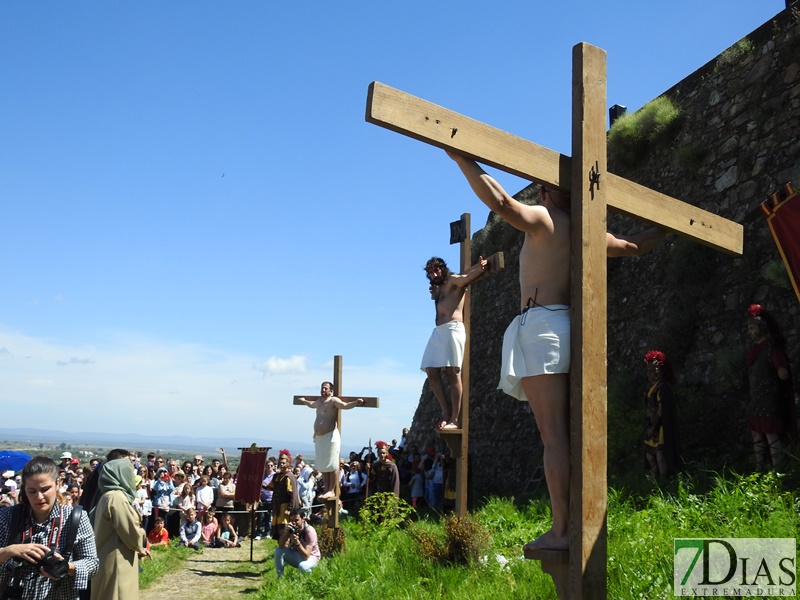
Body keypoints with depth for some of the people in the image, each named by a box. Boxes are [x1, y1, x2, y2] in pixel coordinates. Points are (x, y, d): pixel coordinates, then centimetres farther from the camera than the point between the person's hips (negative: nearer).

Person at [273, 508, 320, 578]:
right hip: (296, 554, 5)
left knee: (303, 566, -38)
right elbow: (281, 546, -22)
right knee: (278, 551, -19)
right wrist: (286, 532, -36)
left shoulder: (310, 531, -28)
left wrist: (297, 542, -47)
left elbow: (306, 556, -33)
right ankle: (280, 578, -4)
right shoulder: (291, 528, -12)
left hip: (310, 557, -5)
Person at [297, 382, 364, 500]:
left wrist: (355, 402, -43)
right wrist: (304, 401, 61)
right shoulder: (319, 401, 19)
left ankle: (332, 491, -5)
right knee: (322, 467, 9)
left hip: (330, 437, -8)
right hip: (319, 438, 9)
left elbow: (345, 405, -25)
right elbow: (312, 404, 43)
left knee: (332, 466, -7)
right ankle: (326, 490, 14)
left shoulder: (333, 401, -7)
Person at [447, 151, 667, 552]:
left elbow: (501, 202, -19)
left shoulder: (544, 219, 0)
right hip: (571, 327, 8)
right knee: (567, 435, 9)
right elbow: (635, 246, 36)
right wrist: (669, 228, 54)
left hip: (542, 325, -7)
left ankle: (560, 531, -14)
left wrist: (462, 160, -14)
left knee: (553, 434, -12)